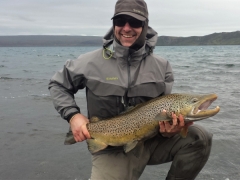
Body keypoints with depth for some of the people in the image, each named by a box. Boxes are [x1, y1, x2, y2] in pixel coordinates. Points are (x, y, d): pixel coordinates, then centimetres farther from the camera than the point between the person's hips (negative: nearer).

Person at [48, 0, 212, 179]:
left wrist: (170, 128, -21)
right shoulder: (91, 62, -7)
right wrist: (73, 115, -10)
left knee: (199, 138, -19)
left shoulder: (161, 66, -2)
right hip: (112, 149, -1)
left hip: (151, 141, 2)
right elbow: (58, 85, 6)